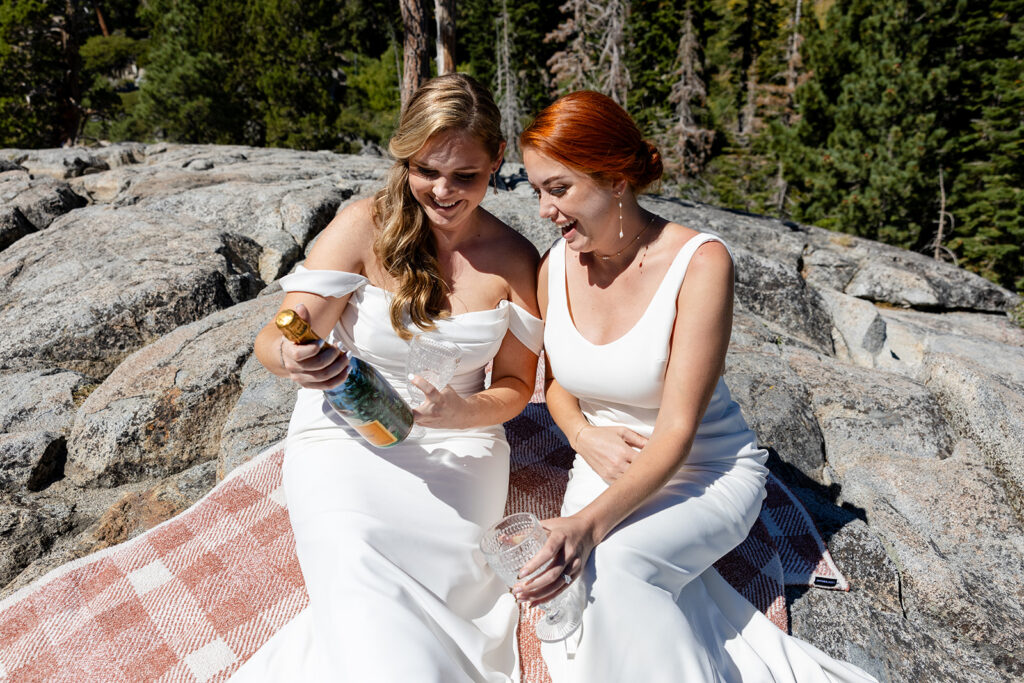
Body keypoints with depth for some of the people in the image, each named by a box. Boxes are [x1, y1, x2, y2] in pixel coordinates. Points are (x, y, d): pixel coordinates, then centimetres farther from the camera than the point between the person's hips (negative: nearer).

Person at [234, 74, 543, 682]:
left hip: (457, 445, 2)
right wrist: (291, 356, -37)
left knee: (433, 581, -19)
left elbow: (515, 384, 4)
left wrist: (464, 413, -18)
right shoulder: (365, 227, -8)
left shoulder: (515, 259, -2)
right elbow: (275, 337, -12)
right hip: (346, 436, -2)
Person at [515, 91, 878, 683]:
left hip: (705, 473, -4)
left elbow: (677, 430, -23)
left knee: (612, 562, -32)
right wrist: (584, 435, -10)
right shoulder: (556, 267, -3)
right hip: (608, 472, 5)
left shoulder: (699, 262, -19)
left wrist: (591, 523, -36)